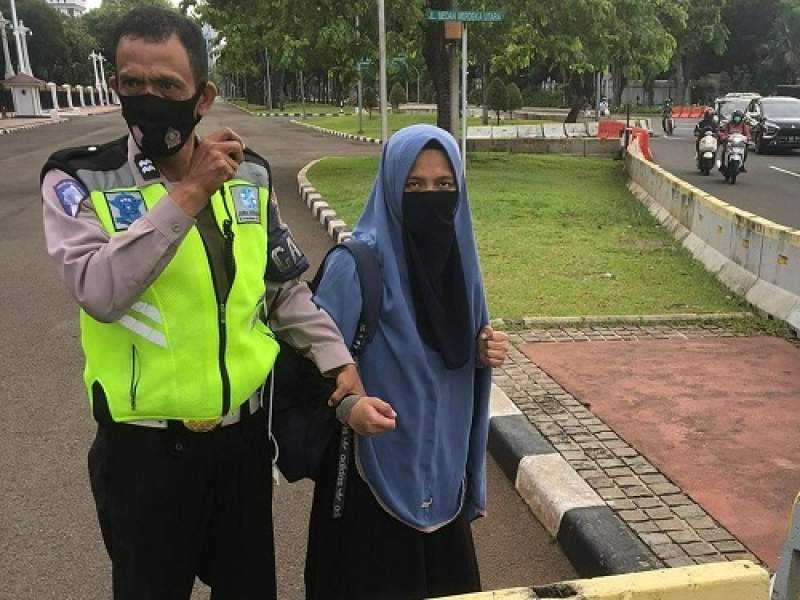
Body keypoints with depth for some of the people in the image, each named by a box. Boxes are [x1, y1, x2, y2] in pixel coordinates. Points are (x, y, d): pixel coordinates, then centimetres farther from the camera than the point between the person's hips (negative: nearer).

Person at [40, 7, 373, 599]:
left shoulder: (250, 175, 0)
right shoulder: (78, 181, -11)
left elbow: (286, 288, 8)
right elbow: (101, 293, -28)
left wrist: (338, 359, 0)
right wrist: (188, 193, -28)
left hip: (243, 432, 4)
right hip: (144, 444, -3)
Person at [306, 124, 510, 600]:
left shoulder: (456, 255, 1)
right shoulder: (357, 263, -17)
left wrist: (483, 353, -9)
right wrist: (348, 405, -35)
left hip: (440, 462, 6)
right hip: (374, 466, -5)